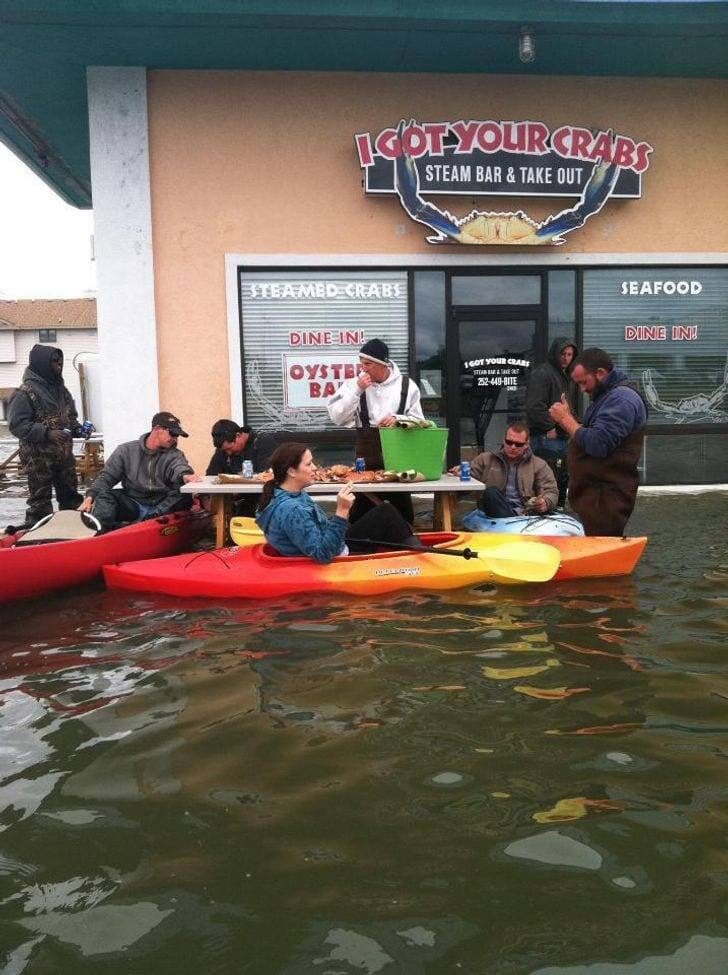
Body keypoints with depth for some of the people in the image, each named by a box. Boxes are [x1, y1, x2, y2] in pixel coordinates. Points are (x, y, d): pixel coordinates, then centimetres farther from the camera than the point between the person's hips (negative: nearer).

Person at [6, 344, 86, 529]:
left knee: (71, 499, 15)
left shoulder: (60, 389, 12)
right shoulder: (25, 392, -11)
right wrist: (47, 433, -25)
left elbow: (70, 417, 24)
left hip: (64, 455, 7)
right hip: (39, 458, -7)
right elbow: (17, 425, -17)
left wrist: (77, 429, 3)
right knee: (40, 503, -1)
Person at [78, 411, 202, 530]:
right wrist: (90, 496, -11)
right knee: (104, 495, -22)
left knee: (185, 494, -28)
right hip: (133, 504, 1)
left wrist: (185, 476, -41)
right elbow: (106, 477, 8)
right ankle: (102, 532, -43)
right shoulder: (126, 451, 10)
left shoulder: (174, 455, 8)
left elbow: (180, 468, -15)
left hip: (162, 505, -1)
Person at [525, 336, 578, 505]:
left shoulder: (570, 376, 19)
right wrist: (549, 428, -17)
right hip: (547, 439, -9)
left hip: (565, 439, 9)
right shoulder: (542, 373, -10)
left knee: (563, 483, 14)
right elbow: (535, 406, -20)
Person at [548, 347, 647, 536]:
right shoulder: (607, 395, 19)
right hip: (594, 494, 10)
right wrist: (567, 418, 6)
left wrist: (566, 419, -13)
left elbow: (596, 445, -25)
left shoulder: (622, 399, -16)